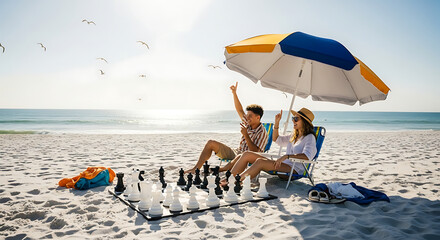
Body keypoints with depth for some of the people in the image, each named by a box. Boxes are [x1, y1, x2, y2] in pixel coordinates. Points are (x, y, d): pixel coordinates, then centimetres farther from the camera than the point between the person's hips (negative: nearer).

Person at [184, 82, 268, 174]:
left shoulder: (262, 133, -13)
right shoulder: (249, 124, 9)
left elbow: (255, 152, -22)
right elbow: (240, 110, 13)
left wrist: (245, 134, -26)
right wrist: (234, 93, 6)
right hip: (235, 152, 9)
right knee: (211, 143, 1)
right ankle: (196, 169, -2)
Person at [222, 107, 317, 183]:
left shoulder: (310, 137, -2)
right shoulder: (294, 136, 24)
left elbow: (307, 156, -20)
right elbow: (276, 139, 34)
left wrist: (286, 156, -29)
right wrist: (277, 122, 20)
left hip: (294, 169, -8)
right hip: (282, 165, 8)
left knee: (260, 161, -34)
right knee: (247, 155, -5)